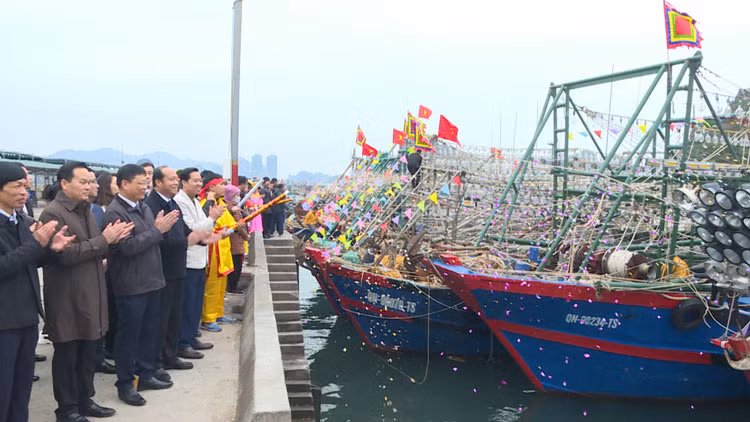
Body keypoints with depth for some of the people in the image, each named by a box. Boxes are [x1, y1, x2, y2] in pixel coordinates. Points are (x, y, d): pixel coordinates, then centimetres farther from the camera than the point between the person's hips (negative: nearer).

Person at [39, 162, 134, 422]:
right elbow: (66, 254, -21)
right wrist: (104, 239, -19)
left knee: (89, 353, 15)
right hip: (68, 300, -8)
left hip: (91, 296, 8)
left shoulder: (86, 211, 14)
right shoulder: (53, 213, -13)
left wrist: (113, 239, -2)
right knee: (67, 356, 6)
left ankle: (84, 400, 27)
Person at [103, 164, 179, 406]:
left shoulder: (143, 207, 11)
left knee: (150, 331, 15)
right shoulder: (115, 213, -14)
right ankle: (125, 384, 16)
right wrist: (157, 230, -18)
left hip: (151, 281, 8)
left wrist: (163, 228, -3)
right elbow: (129, 246, -21)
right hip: (130, 285, -8)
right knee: (129, 335, 4)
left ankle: (145, 375, 29)